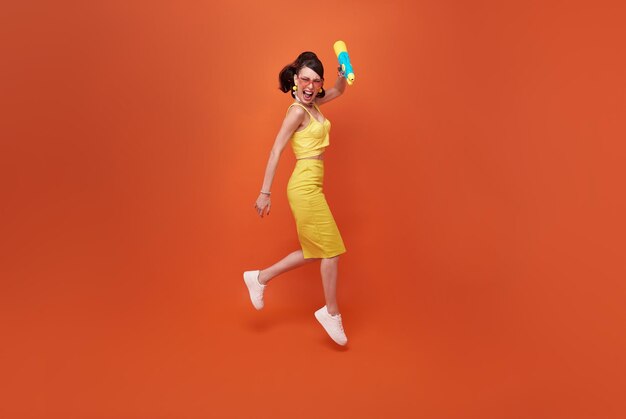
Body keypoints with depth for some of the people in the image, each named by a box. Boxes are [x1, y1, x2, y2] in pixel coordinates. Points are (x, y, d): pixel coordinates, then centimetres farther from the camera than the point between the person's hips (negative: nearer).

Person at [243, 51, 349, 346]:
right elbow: (275, 151, -14)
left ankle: (260, 278, 25)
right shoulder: (297, 111, -12)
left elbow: (338, 91, 29)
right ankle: (332, 313, 16)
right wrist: (265, 193, -16)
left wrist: (343, 72, 8)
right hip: (305, 186, -9)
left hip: (311, 186, 9)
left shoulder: (312, 103, 12)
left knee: (315, 251, 15)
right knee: (330, 248, 0)